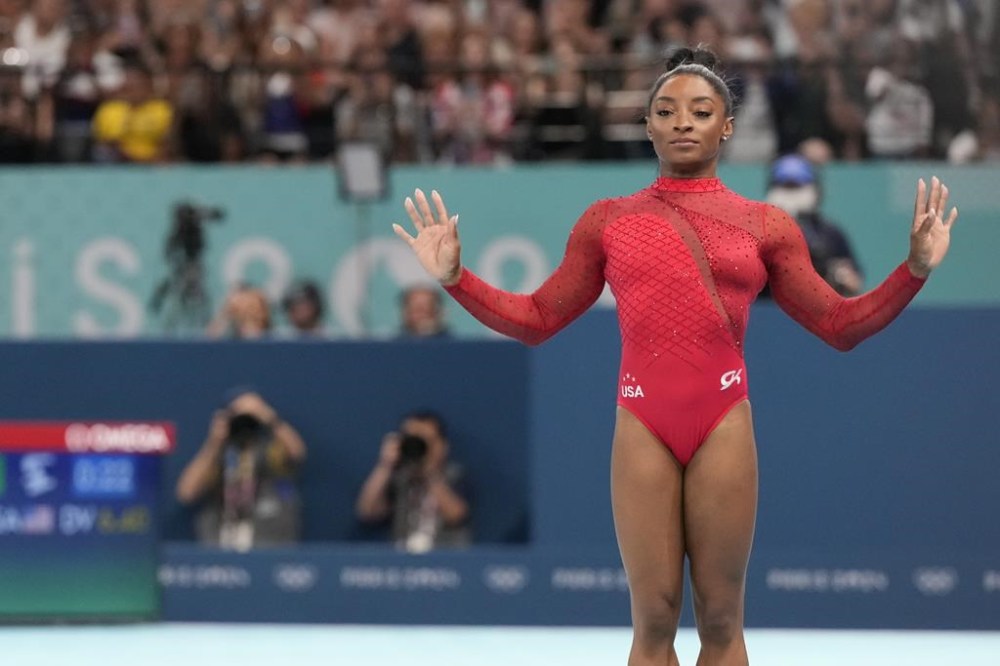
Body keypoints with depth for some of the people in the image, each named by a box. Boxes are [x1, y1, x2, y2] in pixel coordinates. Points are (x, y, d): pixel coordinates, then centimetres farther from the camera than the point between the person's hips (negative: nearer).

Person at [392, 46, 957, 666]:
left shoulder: (765, 225, 9)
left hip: (724, 425, 0)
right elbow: (537, 318, 15)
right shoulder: (608, 221, 11)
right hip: (642, 427, 0)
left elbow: (840, 324, 11)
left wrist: (915, 268, -1)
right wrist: (455, 277, 5)